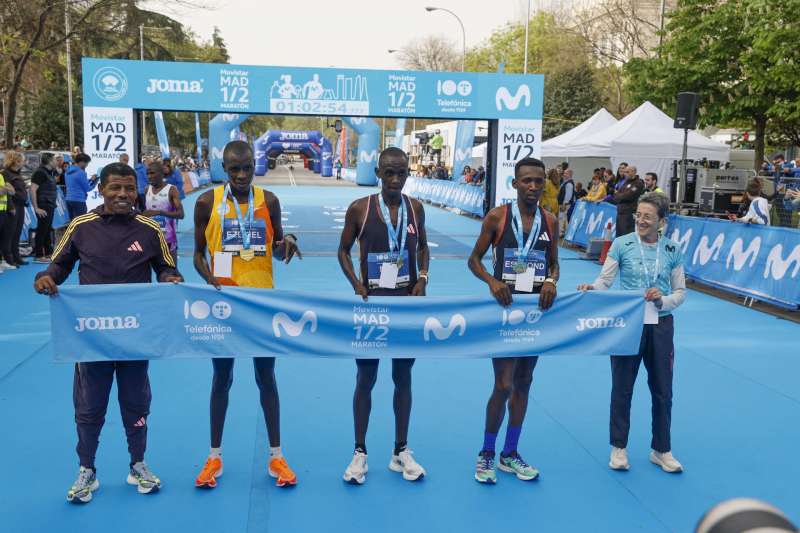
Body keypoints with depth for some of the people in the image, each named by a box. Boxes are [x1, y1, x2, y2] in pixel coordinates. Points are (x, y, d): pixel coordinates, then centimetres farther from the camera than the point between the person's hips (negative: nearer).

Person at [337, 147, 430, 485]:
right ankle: (360, 453, 20)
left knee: (403, 377, 11)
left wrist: (423, 279, -4)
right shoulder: (359, 209, -8)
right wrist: (357, 286, -11)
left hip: (408, 303, 2)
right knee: (366, 379, 7)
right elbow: (343, 250, 2)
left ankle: (401, 451, 24)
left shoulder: (415, 208, 0)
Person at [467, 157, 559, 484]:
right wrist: (492, 281, -20)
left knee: (523, 383, 13)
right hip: (505, 307, -4)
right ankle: (486, 454, 16)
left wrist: (551, 281, -9)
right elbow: (474, 259, -1)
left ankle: (510, 454, 27)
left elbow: (554, 263, 13)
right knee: (503, 385, -5)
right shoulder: (497, 217, -6)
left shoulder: (550, 221, 4)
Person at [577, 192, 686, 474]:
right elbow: (605, 281, -6)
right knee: (622, 388, 8)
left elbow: (680, 291, 6)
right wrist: (591, 288, -26)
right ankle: (619, 448, 25)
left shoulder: (673, 250, 2)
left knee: (662, 390, 10)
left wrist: (664, 300, -14)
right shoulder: (622, 244, -4)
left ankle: (661, 450, 28)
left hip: (661, 325, 2)